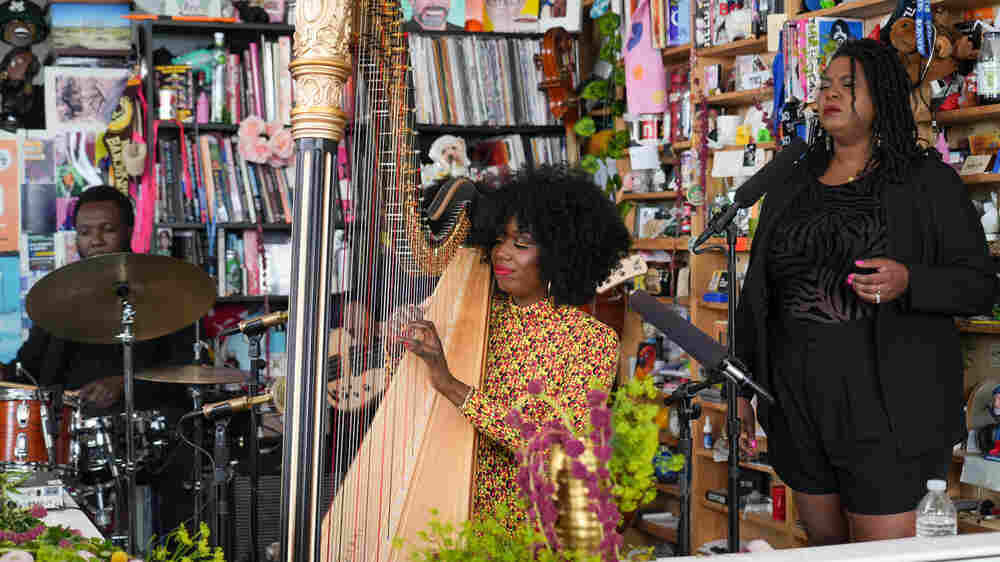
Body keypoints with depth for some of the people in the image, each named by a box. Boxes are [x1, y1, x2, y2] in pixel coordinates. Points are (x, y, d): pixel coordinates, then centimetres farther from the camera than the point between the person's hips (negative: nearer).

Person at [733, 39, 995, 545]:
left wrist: (908, 281, -23)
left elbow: (979, 285, -4)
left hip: (885, 405, -4)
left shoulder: (927, 180, -1)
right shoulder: (790, 189, 12)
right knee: (825, 545, 14)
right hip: (799, 404, 5)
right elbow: (756, 291, 13)